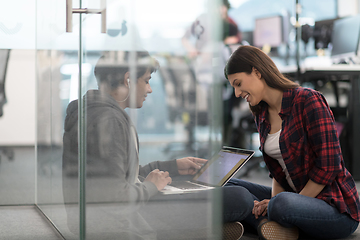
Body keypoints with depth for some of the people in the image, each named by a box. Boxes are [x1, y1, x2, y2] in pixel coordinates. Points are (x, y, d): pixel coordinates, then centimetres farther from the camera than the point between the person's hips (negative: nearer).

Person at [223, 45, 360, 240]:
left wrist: (277, 204, -16)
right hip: (296, 196, 8)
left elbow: (328, 165, -19)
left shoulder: (308, 101, -15)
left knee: (283, 203, -38)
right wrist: (274, 199, -8)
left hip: (336, 207, -8)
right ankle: (269, 224, -21)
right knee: (230, 186, -1)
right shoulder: (261, 115, 9)